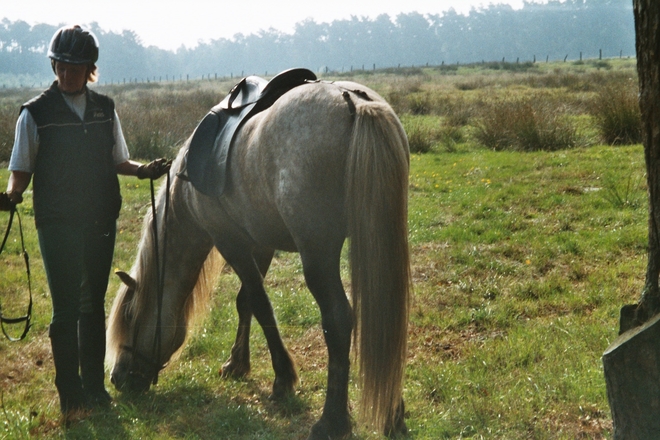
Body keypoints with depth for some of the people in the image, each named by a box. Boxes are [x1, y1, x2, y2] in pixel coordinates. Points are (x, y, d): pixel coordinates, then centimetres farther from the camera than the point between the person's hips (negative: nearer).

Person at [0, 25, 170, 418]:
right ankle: (69, 393, 9)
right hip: (57, 225, -3)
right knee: (66, 308, -1)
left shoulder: (105, 109, 5)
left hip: (101, 222, 4)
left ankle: (95, 386, 22)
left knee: (94, 305, 12)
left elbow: (118, 162, 13)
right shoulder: (36, 114, -4)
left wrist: (144, 170, -6)